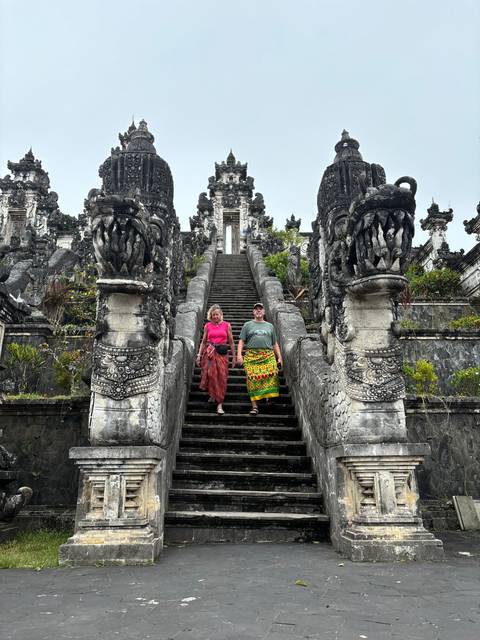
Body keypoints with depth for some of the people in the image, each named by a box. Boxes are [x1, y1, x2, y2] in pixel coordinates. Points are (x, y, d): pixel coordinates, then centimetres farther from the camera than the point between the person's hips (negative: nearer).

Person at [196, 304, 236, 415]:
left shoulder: (226, 325, 6)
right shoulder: (207, 326, 9)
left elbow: (231, 342, 9)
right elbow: (203, 342, 14)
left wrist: (234, 357, 7)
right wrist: (199, 355, 7)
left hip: (222, 353, -1)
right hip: (209, 352, 1)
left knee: (222, 377, -5)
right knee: (210, 374, -10)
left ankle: (220, 404, -3)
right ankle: (212, 394, 18)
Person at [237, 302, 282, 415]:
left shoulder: (270, 326, 24)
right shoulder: (248, 325, 18)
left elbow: (275, 344, 22)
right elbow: (241, 341, 11)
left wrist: (279, 357, 13)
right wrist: (239, 354, -3)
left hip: (268, 356, 2)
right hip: (252, 355, -1)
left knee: (271, 374, -23)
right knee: (253, 379, -10)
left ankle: (269, 395, -9)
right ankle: (254, 406, -6)